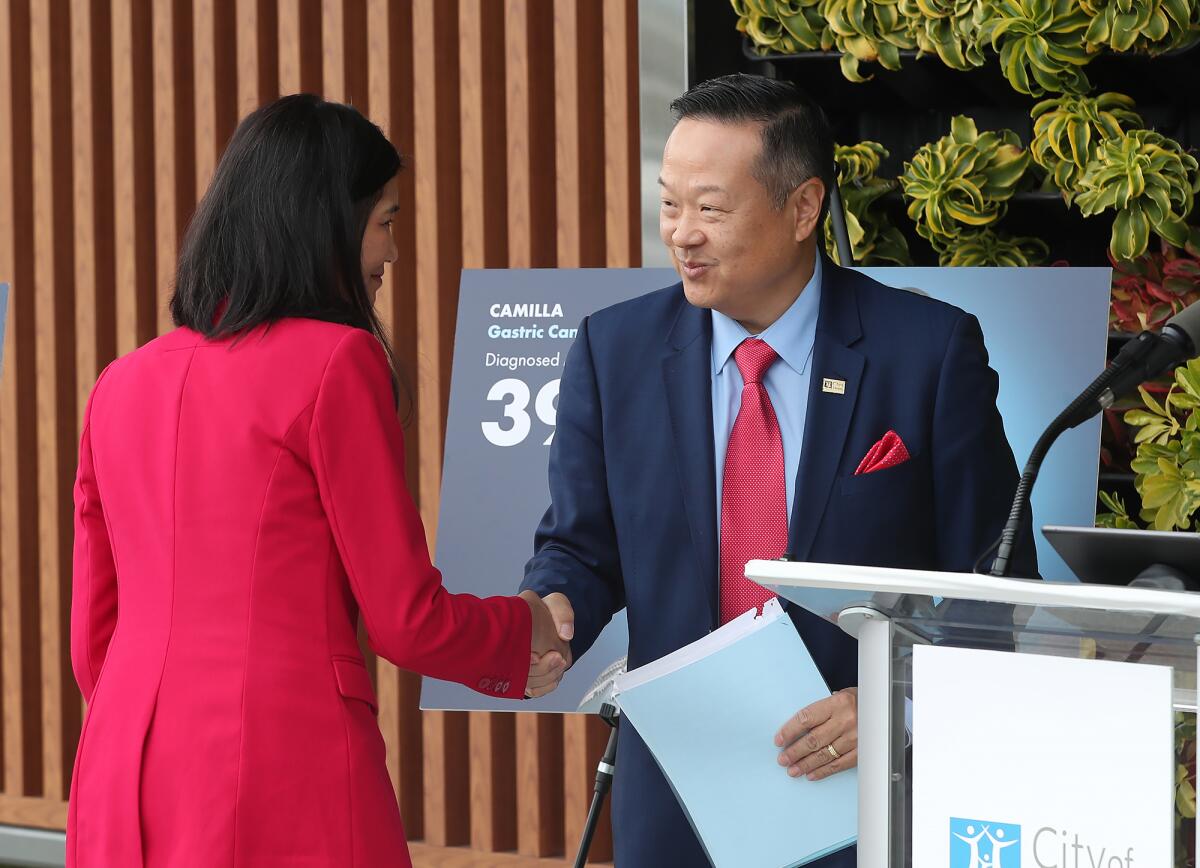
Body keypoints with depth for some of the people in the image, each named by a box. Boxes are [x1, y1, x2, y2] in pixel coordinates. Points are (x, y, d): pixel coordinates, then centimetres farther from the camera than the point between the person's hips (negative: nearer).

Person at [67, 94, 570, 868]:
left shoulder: (123, 385, 13)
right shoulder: (336, 364, -5)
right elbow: (408, 621, -4)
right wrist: (525, 625, 15)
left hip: (125, 786, 7)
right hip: (287, 778, -6)